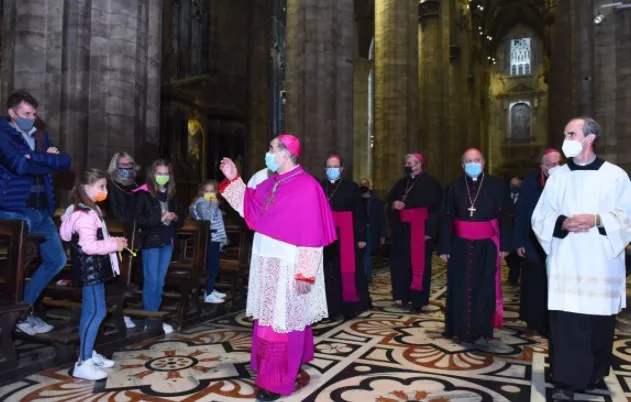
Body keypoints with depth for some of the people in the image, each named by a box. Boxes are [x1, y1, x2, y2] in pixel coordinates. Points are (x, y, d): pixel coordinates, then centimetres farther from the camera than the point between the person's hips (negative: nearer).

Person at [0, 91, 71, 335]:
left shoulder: (40, 136, 15)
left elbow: (65, 162, 3)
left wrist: (35, 157, -12)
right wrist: (48, 160, -8)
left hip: (42, 212, 7)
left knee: (57, 260, 12)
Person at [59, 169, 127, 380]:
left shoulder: (90, 211, 16)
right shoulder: (85, 215, -20)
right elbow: (89, 246, -28)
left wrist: (112, 241, 10)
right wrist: (114, 245, -18)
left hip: (94, 269, 11)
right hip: (90, 270, -11)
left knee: (91, 312, 16)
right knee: (96, 312, -9)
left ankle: (89, 354, 26)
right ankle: (83, 364, -4)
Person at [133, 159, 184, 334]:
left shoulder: (171, 195, 11)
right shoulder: (144, 194, -6)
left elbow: (181, 220, 14)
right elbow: (138, 220, -13)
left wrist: (174, 217, -8)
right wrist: (159, 217, -19)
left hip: (167, 242, 5)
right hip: (150, 242, -5)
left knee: (160, 283, 12)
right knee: (151, 282, -1)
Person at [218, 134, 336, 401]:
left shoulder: (306, 186, -17)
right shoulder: (270, 183, 9)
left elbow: (311, 232, -19)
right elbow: (249, 207, 20)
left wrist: (305, 272, -21)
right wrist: (233, 180, 11)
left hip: (288, 266, -8)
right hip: (268, 263, 8)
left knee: (282, 320, 1)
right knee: (270, 317, 18)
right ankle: (291, 363, 39)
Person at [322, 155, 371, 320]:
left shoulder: (351, 187, 0)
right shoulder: (319, 187, 7)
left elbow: (360, 214, -2)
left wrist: (361, 237, -6)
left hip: (347, 236, -2)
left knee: (348, 272, 1)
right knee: (329, 273, 5)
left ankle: (350, 308, 14)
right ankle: (332, 309, 15)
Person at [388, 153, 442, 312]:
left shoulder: (430, 183, -6)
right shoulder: (402, 182, 14)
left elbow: (436, 207, -11)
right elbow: (390, 198, 20)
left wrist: (429, 230, -17)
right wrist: (393, 204, -6)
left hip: (420, 229, -6)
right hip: (402, 229, 6)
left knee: (419, 264, -1)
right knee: (401, 263, 8)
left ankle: (417, 299, 7)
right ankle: (404, 295, 23)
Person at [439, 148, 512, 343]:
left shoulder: (497, 185, -1)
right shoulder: (454, 187, 2)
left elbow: (505, 216, 0)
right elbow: (446, 219, 1)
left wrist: (505, 244, -5)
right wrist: (444, 247, -3)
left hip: (486, 246, -1)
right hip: (460, 245, 1)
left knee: (484, 288, 6)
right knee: (460, 288, 7)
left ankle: (481, 331, 17)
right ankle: (458, 329, 21)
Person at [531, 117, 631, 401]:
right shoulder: (558, 176, 7)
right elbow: (539, 216, 4)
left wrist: (597, 220, -19)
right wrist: (563, 222, -15)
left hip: (601, 262, 0)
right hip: (565, 263, 1)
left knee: (599, 321, 10)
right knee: (565, 322, -3)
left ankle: (594, 374, 31)